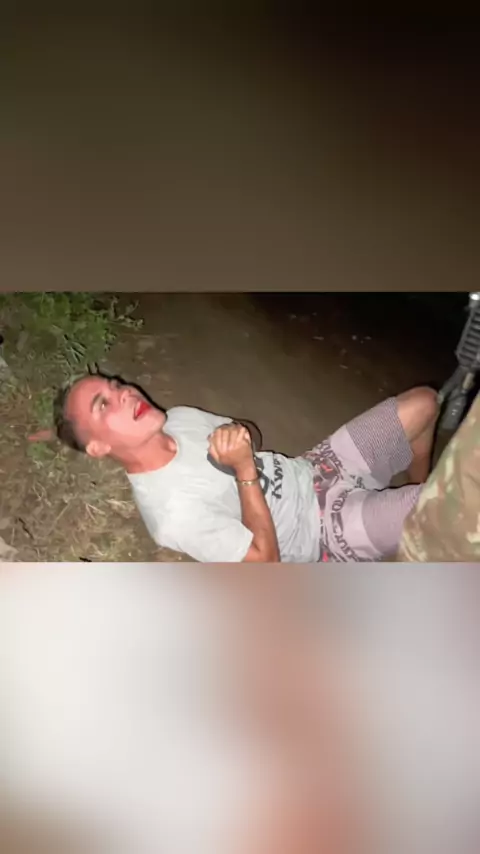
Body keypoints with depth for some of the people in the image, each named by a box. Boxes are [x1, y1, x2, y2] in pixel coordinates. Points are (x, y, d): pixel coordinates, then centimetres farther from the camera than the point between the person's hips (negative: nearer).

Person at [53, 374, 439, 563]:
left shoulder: (180, 418, -7)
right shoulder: (172, 511, -30)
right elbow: (264, 557, -23)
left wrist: (238, 439, -16)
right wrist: (244, 469, -30)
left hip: (316, 473, 7)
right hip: (326, 530, -7)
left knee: (424, 401, 9)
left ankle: (418, 493, 33)